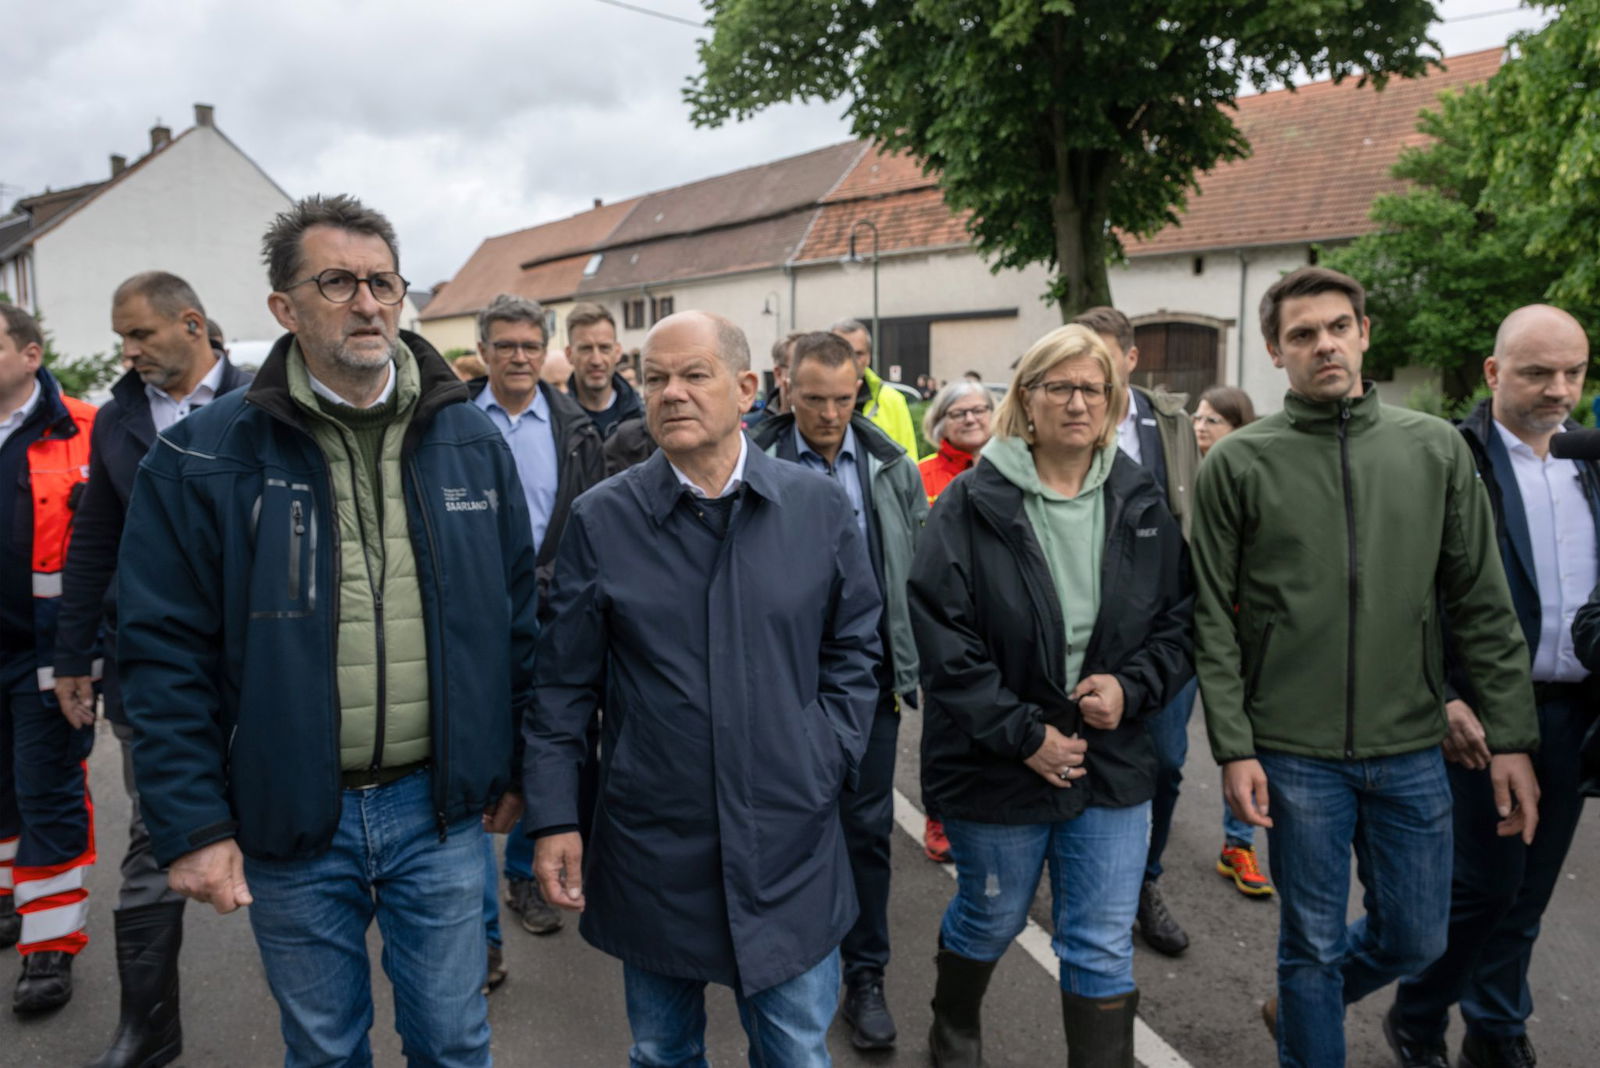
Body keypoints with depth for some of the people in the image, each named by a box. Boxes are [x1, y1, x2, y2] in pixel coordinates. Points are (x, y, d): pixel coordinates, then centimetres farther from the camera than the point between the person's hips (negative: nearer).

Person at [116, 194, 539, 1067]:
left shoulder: (470, 439, 0)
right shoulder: (204, 458, -7)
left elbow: (516, 617, 6)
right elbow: (164, 656, -5)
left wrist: (515, 768, 6)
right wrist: (192, 827, -7)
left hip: (439, 804, 2)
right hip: (289, 823, -1)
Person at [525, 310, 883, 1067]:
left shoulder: (820, 506, -3)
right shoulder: (600, 519, -5)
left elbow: (854, 648, 5)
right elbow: (563, 685, -2)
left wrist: (827, 760, -3)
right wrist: (553, 817, -3)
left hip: (789, 843, 1)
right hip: (650, 848, 0)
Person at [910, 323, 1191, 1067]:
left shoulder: (1140, 504, 2)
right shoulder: (974, 503, -11)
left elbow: (1179, 621, 7)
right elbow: (943, 637, -15)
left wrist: (1131, 687, -11)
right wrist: (1023, 735, -16)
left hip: (1110, 760, 3)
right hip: (997, 762, -2)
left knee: (1104, 949, 9)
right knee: (990, 920, 20)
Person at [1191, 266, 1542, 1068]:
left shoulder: (1437, 449, 3)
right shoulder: (1238, 463, -5)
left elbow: (1482, 605, 5)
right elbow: (1213, 620, -5)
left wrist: (1511, 737, 2)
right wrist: (1233, 748, -10)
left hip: (1411, 747, 3)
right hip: (1295, 753, -3)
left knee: (1415, 938, 15)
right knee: (1313, 942, 9)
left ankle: (1296, 1000, 42)